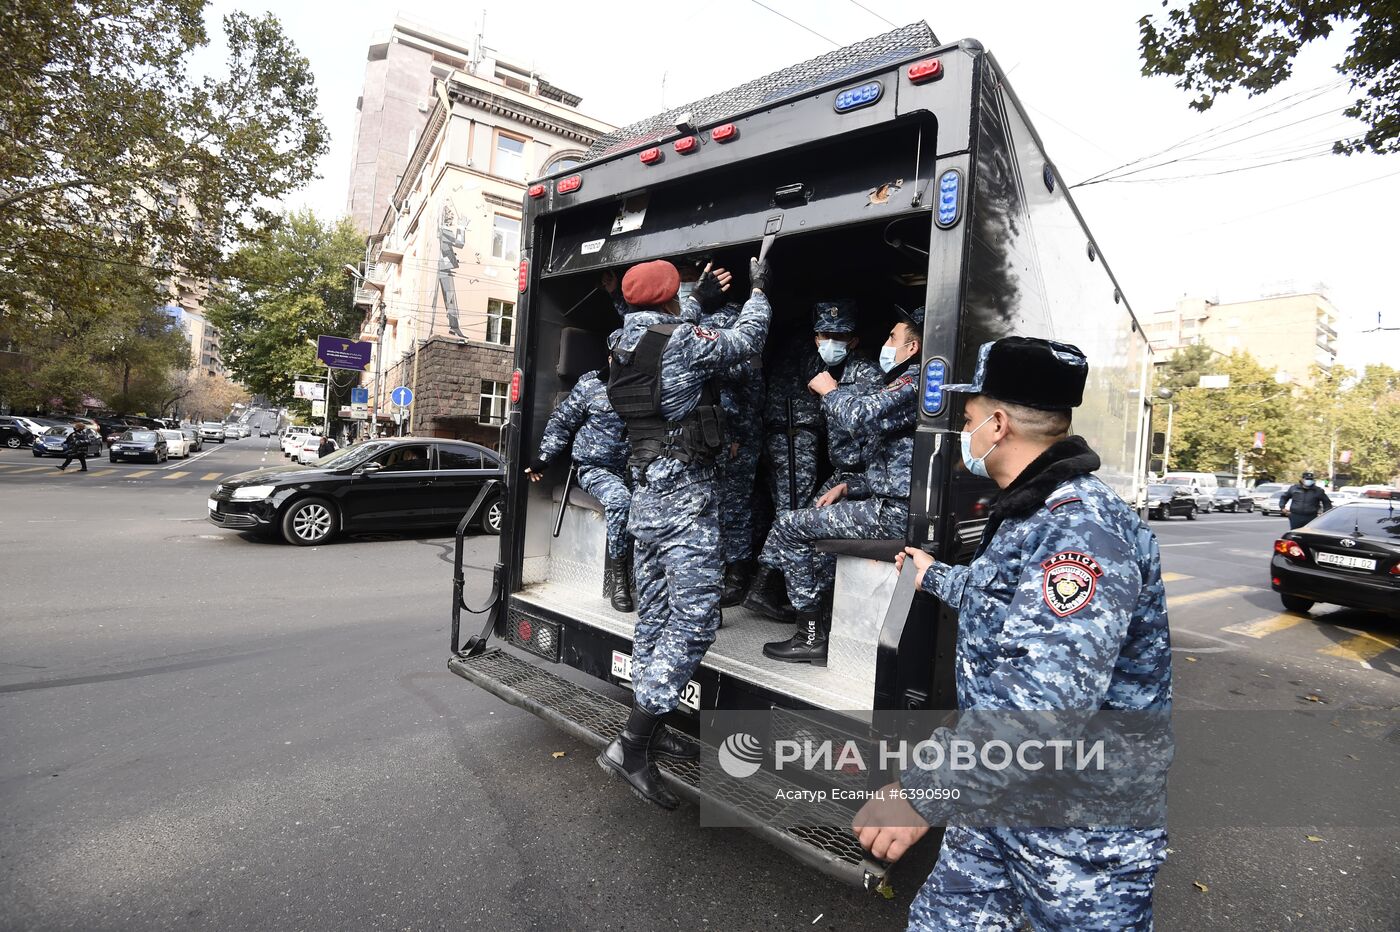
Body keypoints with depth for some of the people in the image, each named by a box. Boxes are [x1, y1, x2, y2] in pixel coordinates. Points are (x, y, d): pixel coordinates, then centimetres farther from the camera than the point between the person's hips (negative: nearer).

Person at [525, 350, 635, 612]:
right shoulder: (590, 385, 4)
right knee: (619, 499, -35)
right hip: (594, 468, -3)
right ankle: (617, 574, -19)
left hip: (632, 472, 3)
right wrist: (543, 457, 2)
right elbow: (561, 422, 8)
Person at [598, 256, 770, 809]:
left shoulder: (625, 344, 11)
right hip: (686, 494, -9)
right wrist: (759, 290, 19)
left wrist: (700, 301, 38)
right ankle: (631, 746, -4)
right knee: (694, 622, -6)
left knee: (655, 618, 15)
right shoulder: (683, 340, -11)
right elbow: (746, 341, 2)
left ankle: (650, 729, 26)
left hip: (646, 492, 9)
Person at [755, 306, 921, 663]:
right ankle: (823, 628, 22)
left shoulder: (913, 383, -12)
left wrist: (830, 391, -7)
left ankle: (812, 636, 4)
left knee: (789, 525, -5)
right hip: (891, 503, 11)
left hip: (894, 512, -11)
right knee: (814, 526, 25)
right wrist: (848, 487, 14)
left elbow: (857, 417, -28)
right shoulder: (909, 384, 22)